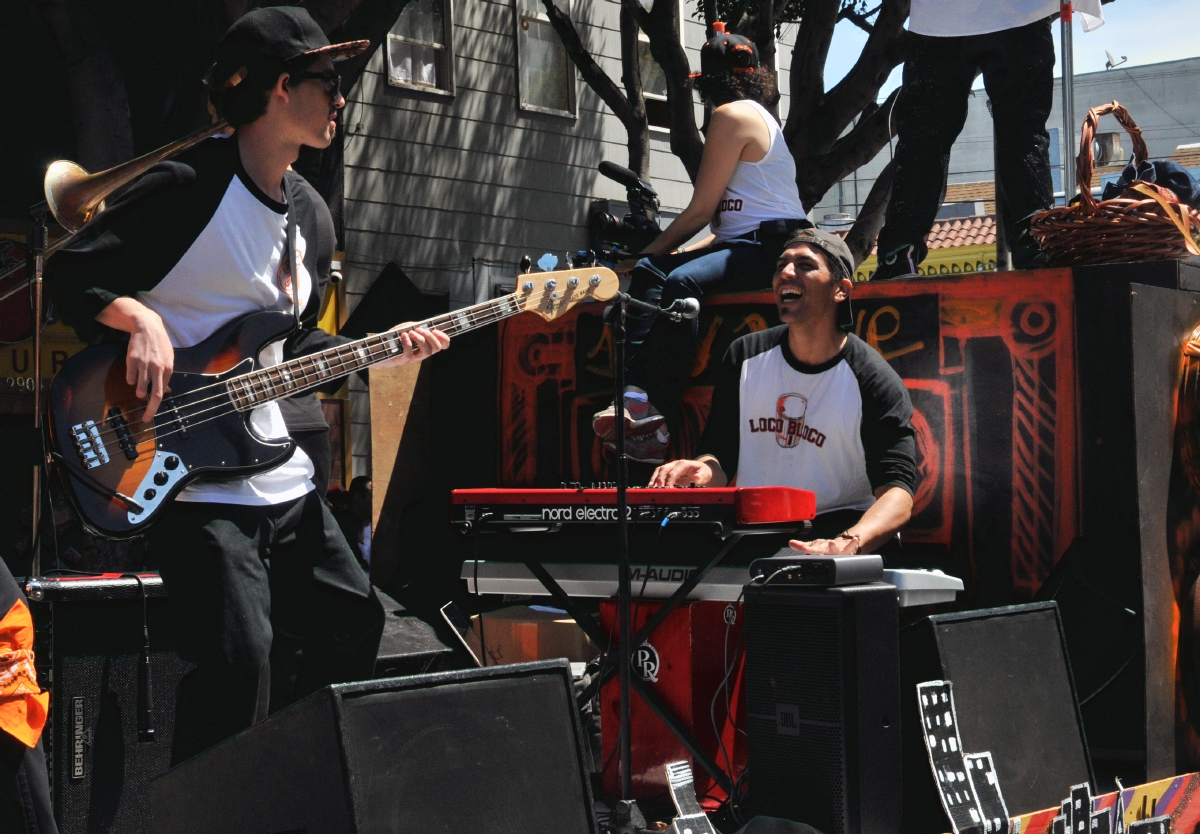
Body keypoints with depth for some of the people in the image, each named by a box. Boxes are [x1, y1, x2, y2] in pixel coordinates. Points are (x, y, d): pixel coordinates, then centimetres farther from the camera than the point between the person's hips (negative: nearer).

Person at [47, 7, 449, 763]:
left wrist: (381, 354, 8)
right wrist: (139, 316, -28)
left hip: (278, 471, 9)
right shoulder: (189, 190, -12)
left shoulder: (311, 217, 13)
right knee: (242, 656, -19)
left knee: (353, 622, 14)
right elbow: (73, 274, -11)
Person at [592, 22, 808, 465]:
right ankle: (636, 393, -21)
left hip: (770, 247, -10)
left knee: (680, 282, -32)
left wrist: (653, 250, 5)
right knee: (649, 272, -2)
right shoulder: (756, 114, 25)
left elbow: (701, 211, -10)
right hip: (752, 245, 10)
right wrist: (660, 256, 14)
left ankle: (662, 419, -36)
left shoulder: (732, 115, -6)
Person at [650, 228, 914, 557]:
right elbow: (722, 454, 12)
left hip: (842, 526, -4)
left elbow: (898, 491, -17)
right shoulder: (745, 357, 8)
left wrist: (849, 544, -38)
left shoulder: (873, 380, -8)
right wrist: (705, 472, -15)